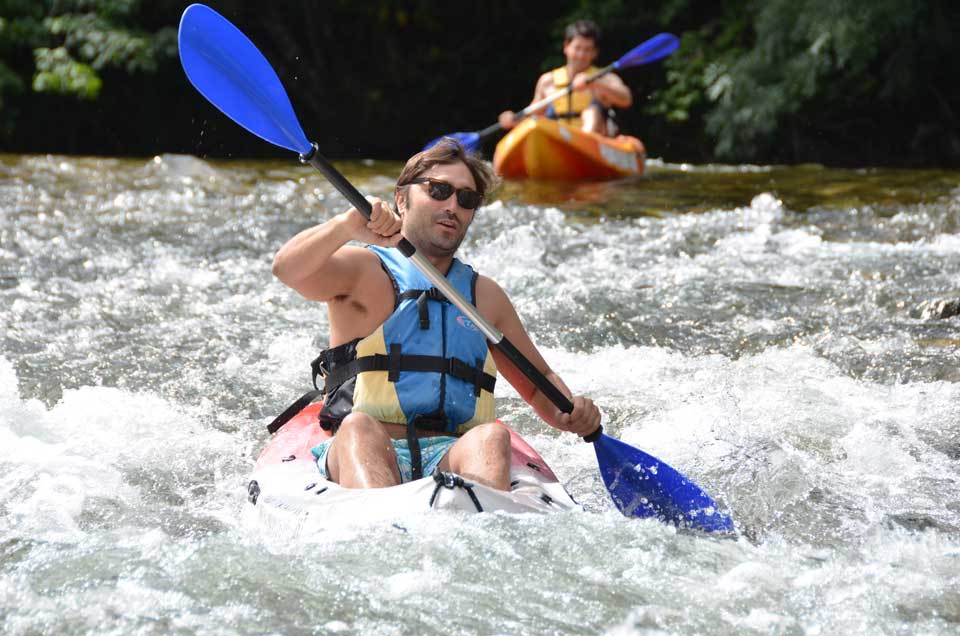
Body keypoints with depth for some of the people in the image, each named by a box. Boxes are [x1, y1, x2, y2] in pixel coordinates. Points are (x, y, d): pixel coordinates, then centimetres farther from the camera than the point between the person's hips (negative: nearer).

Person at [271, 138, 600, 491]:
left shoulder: (485, 296, 23)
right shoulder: (365, 271, 9)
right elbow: (288, 268, -11)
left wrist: (569, 412, 6)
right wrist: (348, 226, -30)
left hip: (453, 457, 3)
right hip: (360, 455, -3)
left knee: (492, 435, -29)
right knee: (359, 427, -35)